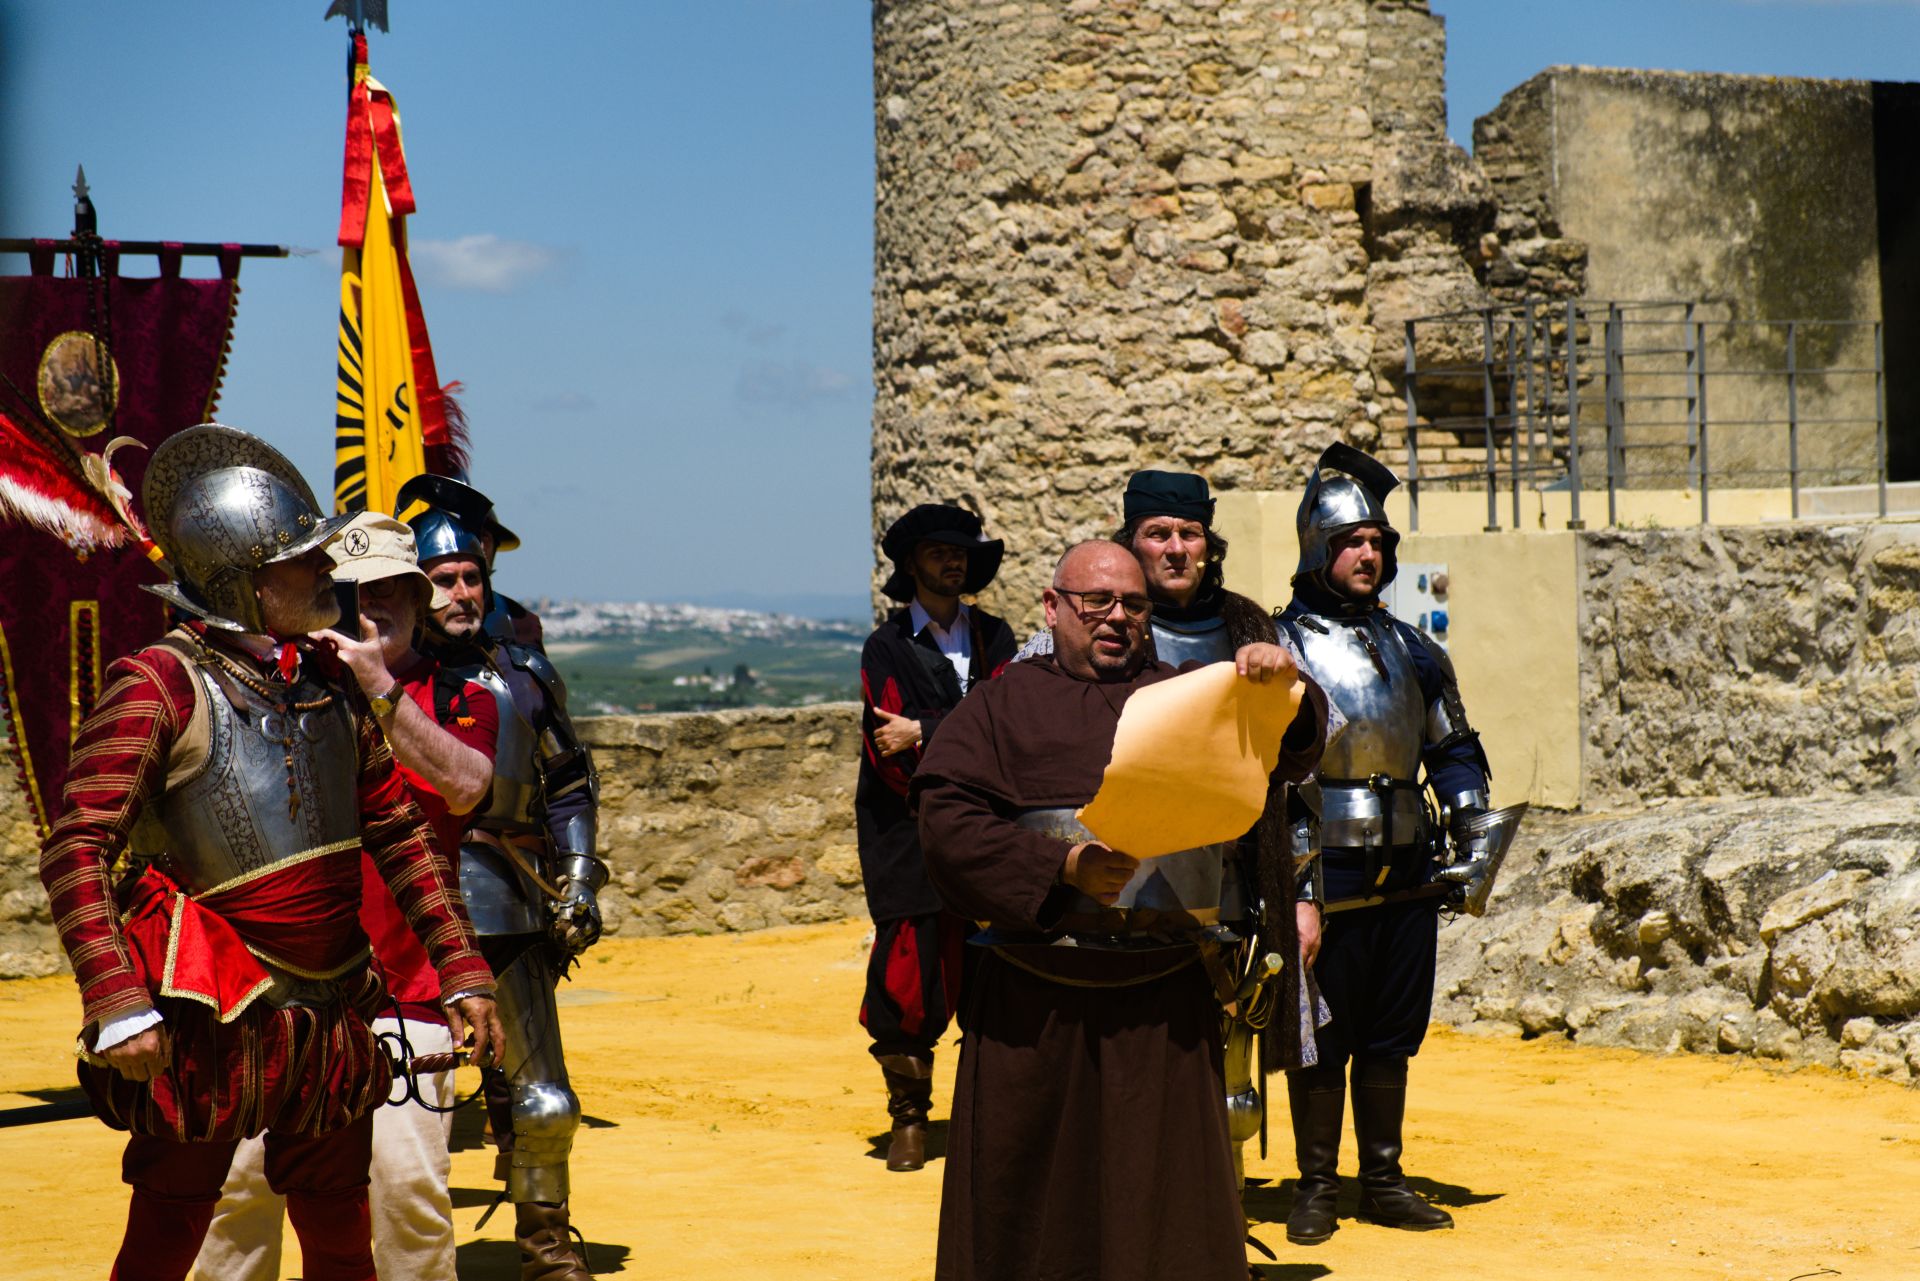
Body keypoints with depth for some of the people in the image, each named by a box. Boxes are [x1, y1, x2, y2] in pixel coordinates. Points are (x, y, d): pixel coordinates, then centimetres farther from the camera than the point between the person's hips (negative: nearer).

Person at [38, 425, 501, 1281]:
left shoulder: (329, 683, 9)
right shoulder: (159, 685, -11)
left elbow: (398, 837, 16)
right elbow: (75, 853, -16)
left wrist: (460, 973, 11)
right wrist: (118, 1007, -25)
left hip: (329, 1016, 6)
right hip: (212, 1019, -6)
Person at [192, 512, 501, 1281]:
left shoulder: (456, 700, 6)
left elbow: (467, 786, -13)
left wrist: (382, 689, -20)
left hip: (402, 990, -2)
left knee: (409, 1184, -9)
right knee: (242, 1174, 0)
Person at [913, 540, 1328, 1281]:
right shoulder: (1001, 707, 9)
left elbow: (1289, 754, 3)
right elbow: (948, 824, -4)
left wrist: (1283, 688, -19)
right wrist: (1061, 866, -15)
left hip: (1165, 1003, 1)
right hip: (1038, 1002, -1)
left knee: (1161, 1196, 2)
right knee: (1025, 1194, 5)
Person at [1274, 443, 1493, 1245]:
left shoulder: (1410, 650, 12)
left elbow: (1453, 750, 19)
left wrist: (1472, 835, 8)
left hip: (1404, 873, 5)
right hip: (1322, 872, -5)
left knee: (1392, 1034, 11)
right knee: (1319, 1037, 1)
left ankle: (1383, 1180, 20)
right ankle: (1315, 1187, 11)